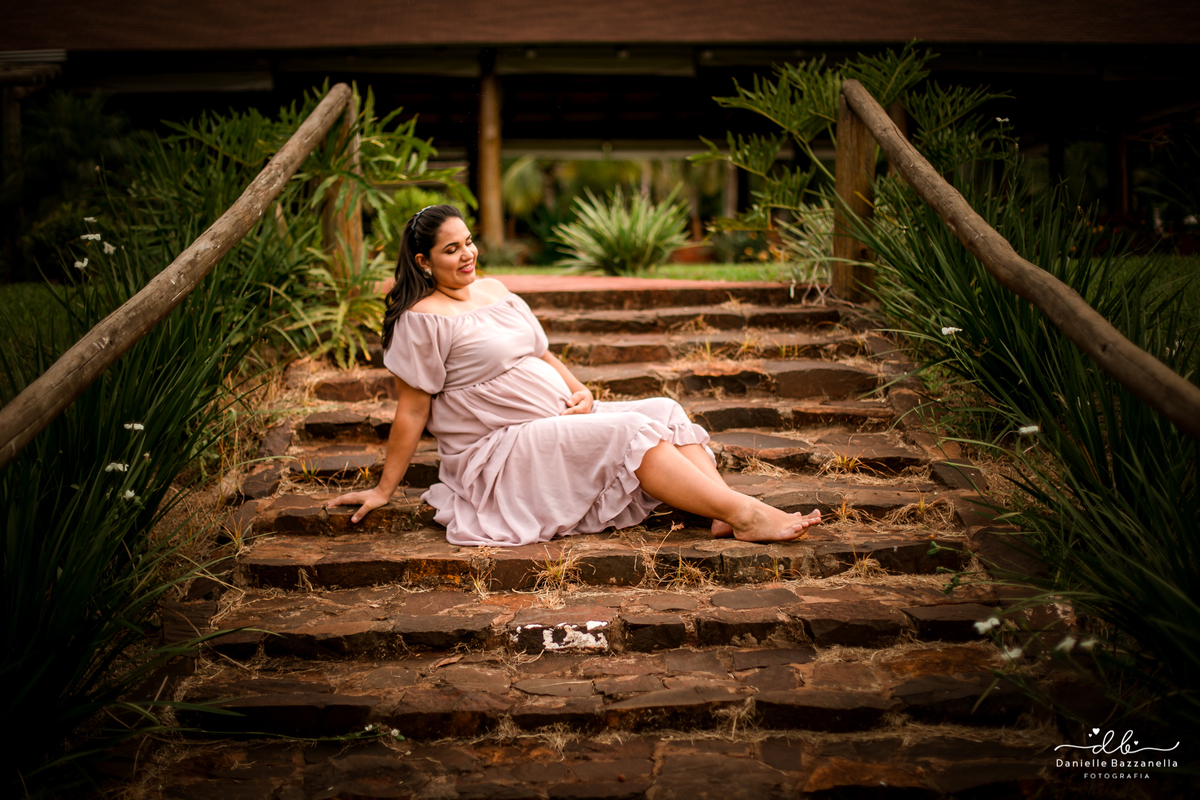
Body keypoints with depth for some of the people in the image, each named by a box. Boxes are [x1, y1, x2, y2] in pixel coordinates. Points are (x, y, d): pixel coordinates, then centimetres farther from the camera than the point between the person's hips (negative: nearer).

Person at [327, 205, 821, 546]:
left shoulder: (493, 291, 16)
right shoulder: (422, 319, -9)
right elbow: (412, 411, -7)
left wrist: (578, 391, 3)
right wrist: (384, 490, -6)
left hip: (558, 417, 8)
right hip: (498, 450, -8)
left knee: (665, 411, -11)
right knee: (629, 431, -26)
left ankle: (727, 516, -27)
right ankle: (743, 514, -29)